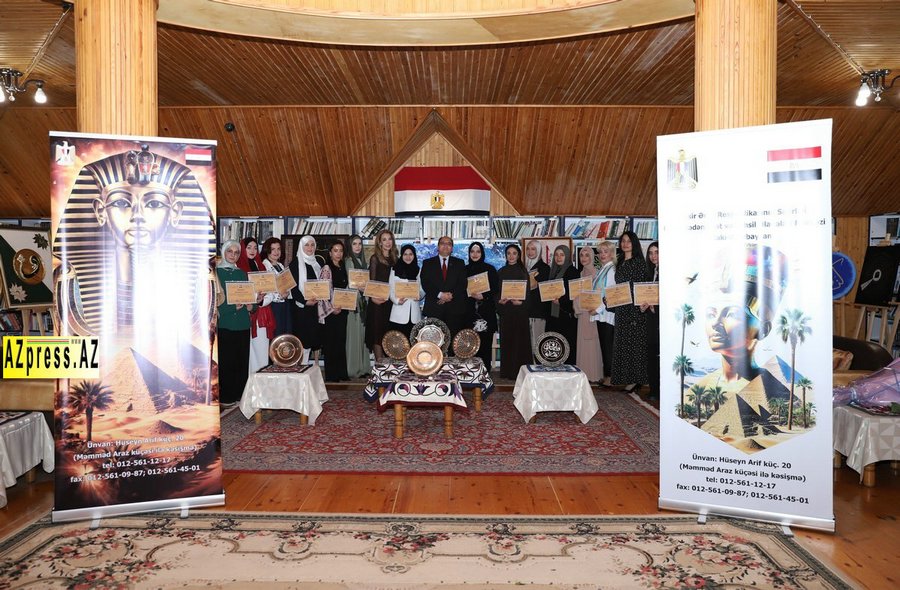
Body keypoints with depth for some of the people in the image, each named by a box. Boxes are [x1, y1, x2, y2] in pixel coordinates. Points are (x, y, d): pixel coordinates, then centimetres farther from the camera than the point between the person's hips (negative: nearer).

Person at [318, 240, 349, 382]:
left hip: (342, 309, 7)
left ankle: (341, 373, 17)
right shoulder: (326, 268, -7)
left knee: (341, 341, 10)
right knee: (331, 341, -2)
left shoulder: (343, 268, 14)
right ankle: (331, 375, 4)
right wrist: (332, 308, -16)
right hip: (331, 310, -7)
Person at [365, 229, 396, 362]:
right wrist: (374, 297, -19)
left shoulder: (394, 258, 12)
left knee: (389, 331, 8)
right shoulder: (375, 258, -2)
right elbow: (372, 280, -6)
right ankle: (379, 360, 3)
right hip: (378, 300, -5)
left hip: (390, 300, 5)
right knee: (378, 330, -1)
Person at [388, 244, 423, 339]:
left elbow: (422, 289, 13)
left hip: (414, 313, 2)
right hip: (399, 312, -2)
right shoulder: (395, 270, 5)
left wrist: (419, 295, -10)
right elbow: (391, 290, 3)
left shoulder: (418, 271, 14)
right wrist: (397, 300, -16)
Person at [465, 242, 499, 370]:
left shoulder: (490, 269, 6)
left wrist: (483, 296, -11)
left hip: (486, 312, -1)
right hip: (469, 312, 1)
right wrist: (471, 295, -8)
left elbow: (496, 290, 4)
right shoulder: (464, 270, 11)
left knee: (485, 343, -6)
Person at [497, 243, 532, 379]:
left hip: (520, 310, -2)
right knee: (506, 339, 2)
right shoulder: (501, 272, 10)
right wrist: (499, 300, -9)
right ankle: (506, 371, 8)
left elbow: (528, 291, 0)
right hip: (505, 310, 2)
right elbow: (496, 291, 10)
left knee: (520, 339, -2)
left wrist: (521, 301, -17)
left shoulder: (523, 271, 4)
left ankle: (519, 371, 3)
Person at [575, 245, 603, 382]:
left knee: (592, 342, -5)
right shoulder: (581, 274, 15)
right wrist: (578, 308, 7)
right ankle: (584, 373, 14)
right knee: (582, 342, 8)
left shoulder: (596, 272, -7)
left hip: (593, 311, -7)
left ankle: (595, 375, 2)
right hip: (582, 311, 7)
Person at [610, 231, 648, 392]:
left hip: (635, 307, -8)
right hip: (621, 308, 8)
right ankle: (625, 377, 16)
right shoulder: (620, 263, 16)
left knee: (634, 342, -4)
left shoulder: (639, 262, -6)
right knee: (622, 342, 9)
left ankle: (635, 379, 2)